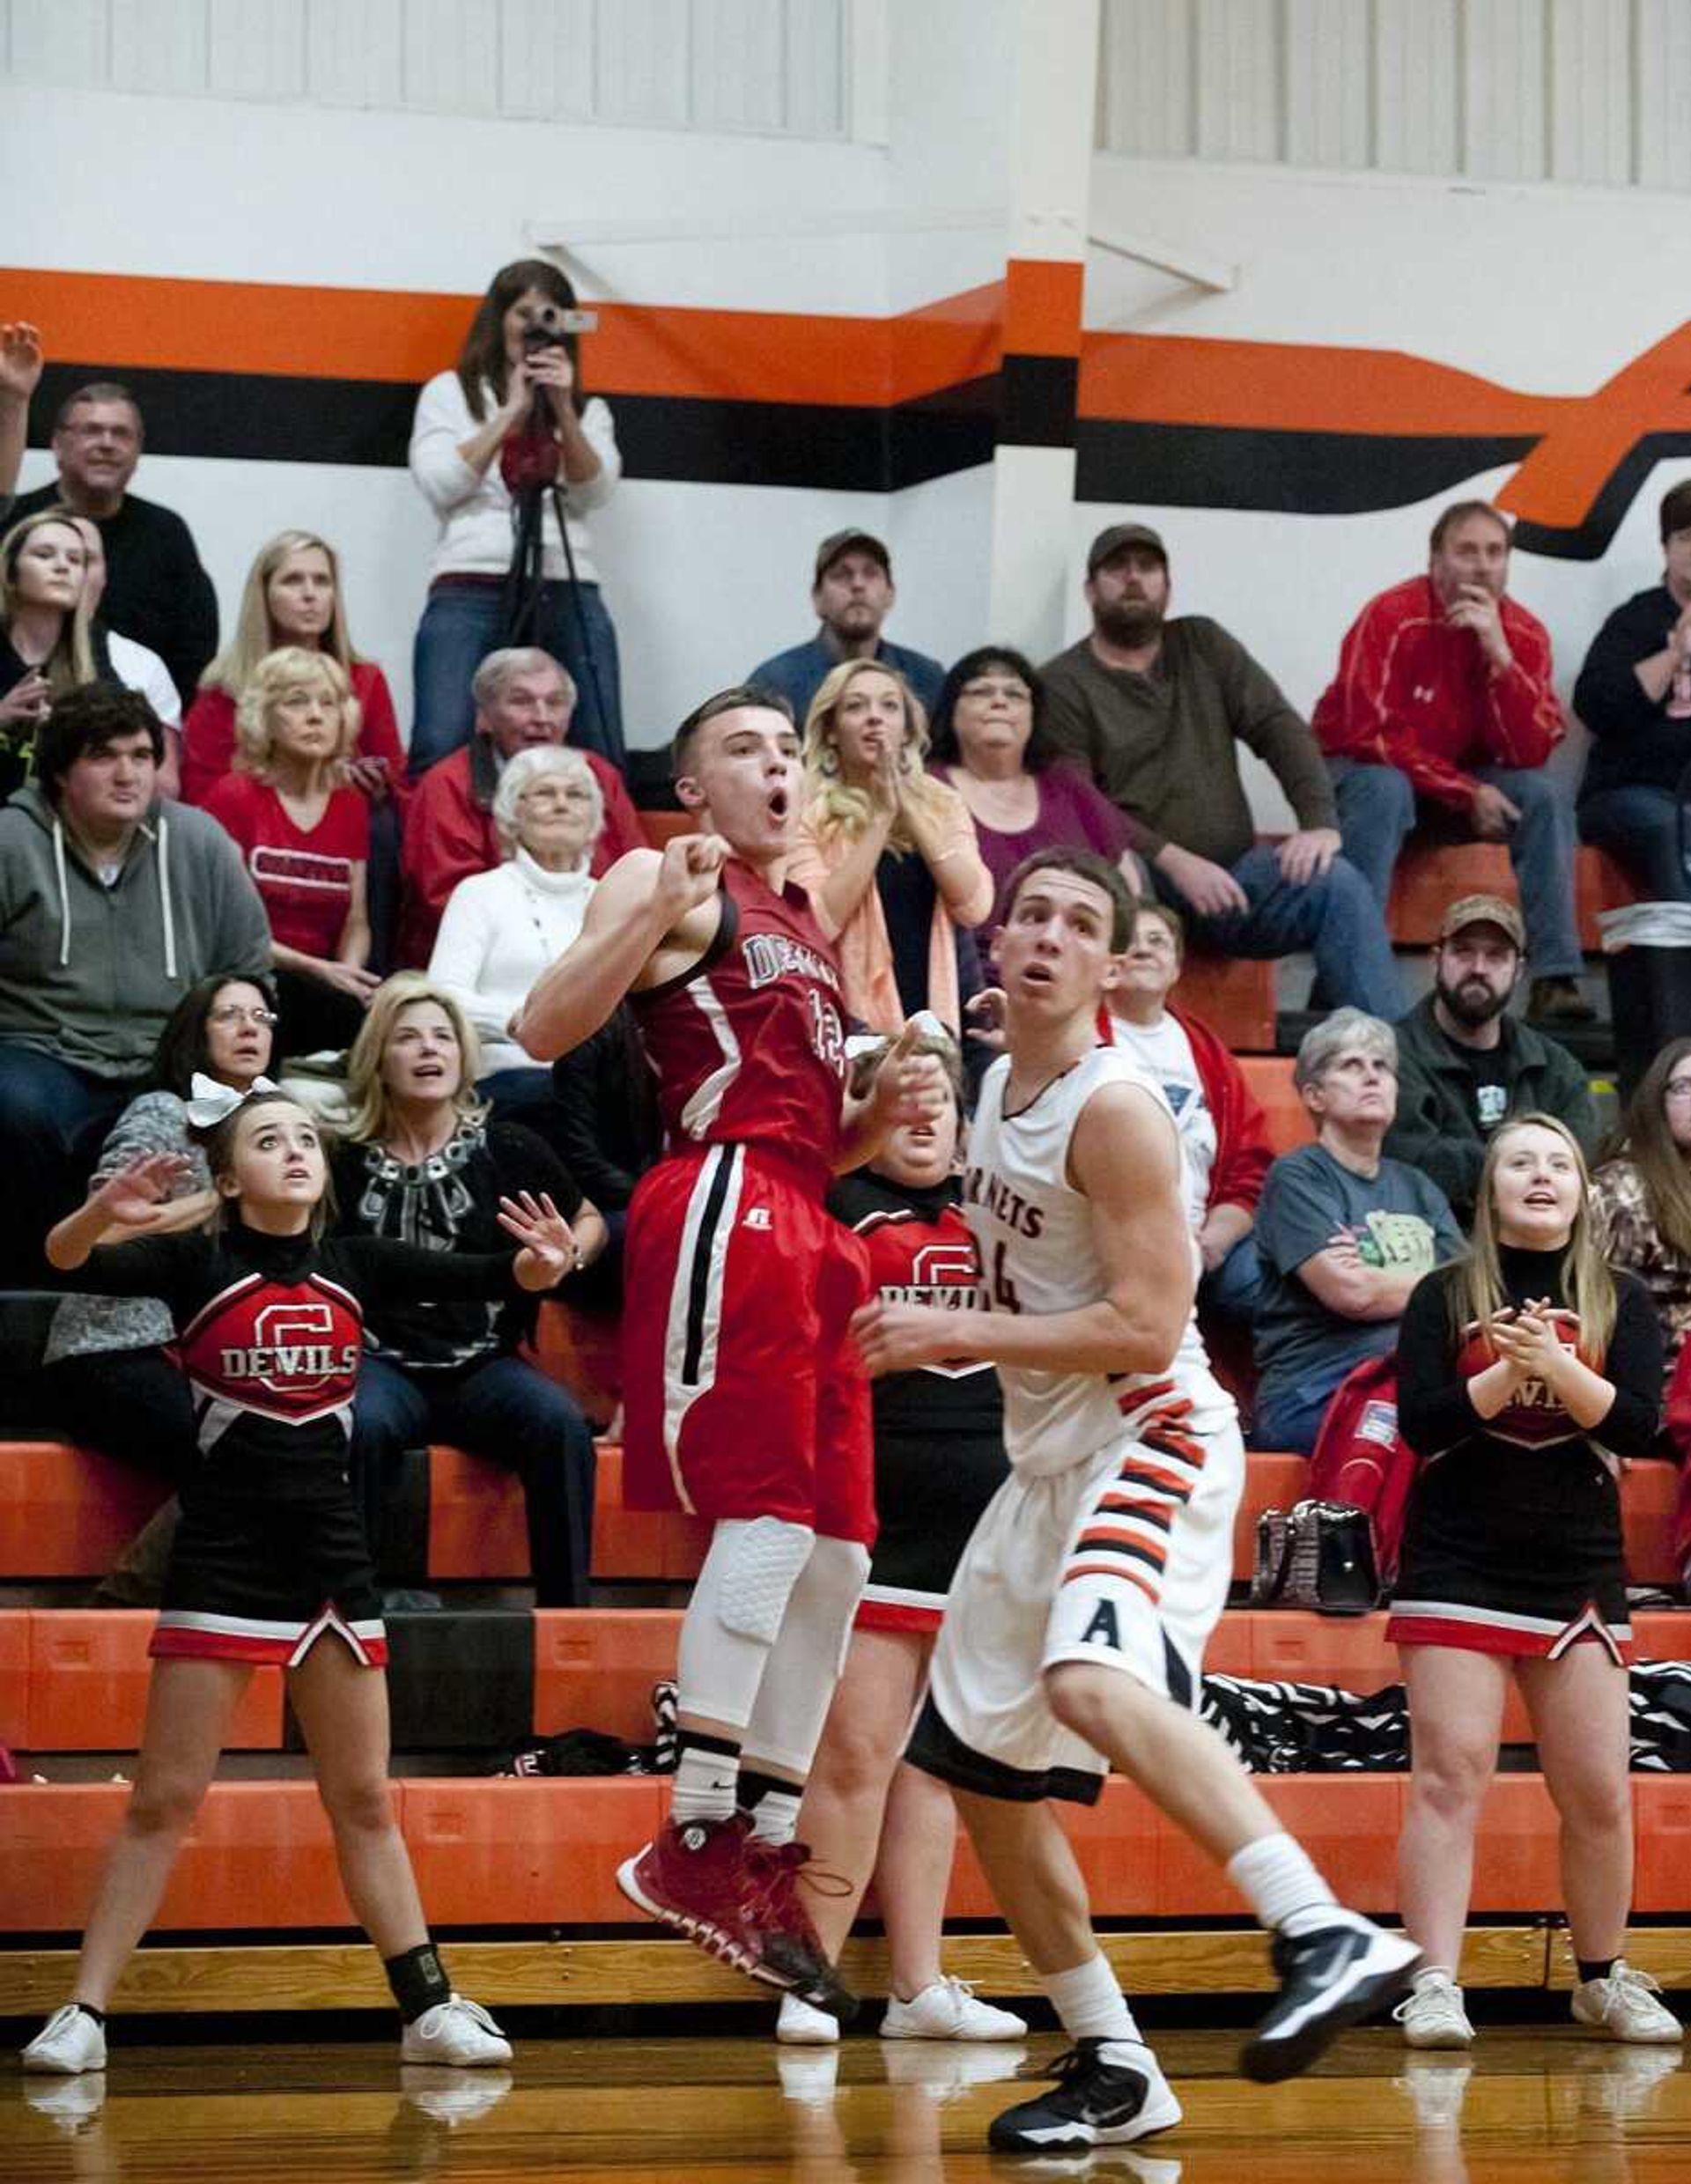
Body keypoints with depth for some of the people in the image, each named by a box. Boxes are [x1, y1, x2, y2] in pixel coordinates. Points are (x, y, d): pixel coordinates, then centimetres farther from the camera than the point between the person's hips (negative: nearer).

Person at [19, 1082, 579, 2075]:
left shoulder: (355, 1265, 5)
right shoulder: (195, 1262, -5)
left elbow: (482, 1277, 0)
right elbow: (68, 1262, -20)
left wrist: (541, 1264, -24)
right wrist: (103, 1212, -42)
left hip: (332, 1555, 4)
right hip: (222, 1555, -4)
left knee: (365, 1799, 11)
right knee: (164, 1802, -4)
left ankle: (433, 2008, 16)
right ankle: (83, 2017, 1)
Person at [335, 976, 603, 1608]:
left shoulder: (507, 1150, 8)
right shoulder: (348, 1163, 8)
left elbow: (588, 1220, 22)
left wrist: (565, 1259, 0)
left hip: (483, 1364, 1)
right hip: (384, 1363, -1)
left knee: (559, 1424, -30)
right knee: (363, 1424, -36)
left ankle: (567, 1607, -21)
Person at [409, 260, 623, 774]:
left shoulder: (588, 410, 23)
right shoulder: (450, 392, 18)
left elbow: (594, 493, 6)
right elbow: (439, 485, 3)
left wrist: (563, 409, -6)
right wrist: (513, 412, 1)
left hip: (568, 594, 2)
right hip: (471, 591, -2)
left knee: (602, 766, -11)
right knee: (441, 752, -20)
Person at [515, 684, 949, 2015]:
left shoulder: (807, 928, 27)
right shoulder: (670, 886, 2)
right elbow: (542, 1033, -12)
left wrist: (885, 1114, 11)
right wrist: (656, 912, -24)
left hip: (804, 1221, 9)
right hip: (725, 1203, -9)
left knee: (835, 1555, 5)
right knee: (768, 1518, -18)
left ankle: (767, 1860, 9)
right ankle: (697, 1843, -16)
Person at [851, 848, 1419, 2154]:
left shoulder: (1115, 1108, -15)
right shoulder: (996, 1086, 12)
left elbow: (1145, 1327, -21)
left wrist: (954, 1337, -17)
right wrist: (945, 1339, 13)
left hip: (1150, 1442, -10)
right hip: (1047, 1461, 10)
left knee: (1092, 1686, -36)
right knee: (985, 1774, 11)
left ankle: (1329, 1934, -42)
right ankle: (1115, 2076, 20)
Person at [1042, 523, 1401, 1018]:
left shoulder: (1203, 645, 18)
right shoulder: (1061, 685, 3)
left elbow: (1278, 727, 8)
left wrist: (1320, 822, -11)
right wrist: (1173, 861, -21)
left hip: (1230, 871, 4)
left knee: (1337, 883, -24)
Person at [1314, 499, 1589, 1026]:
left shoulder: (1524, 634, -6)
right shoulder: (1392, 619, -20)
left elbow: (1531, 753, -15)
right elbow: (1374, 735, -22)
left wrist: (1499, 655, -27)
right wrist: (1469, 793, -23)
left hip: (1467, 778, 4)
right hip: (1364, 769, -4)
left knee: (1547, 795, -20)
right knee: (1385, 790, -37)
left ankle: (1555, 982, -24)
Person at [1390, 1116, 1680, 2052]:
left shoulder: (1619, 1301, 7)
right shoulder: (1445, 1297, 3)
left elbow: (1639, 1424, -5)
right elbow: (1419, 1422, -7)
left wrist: (1555, 1366, -20)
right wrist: (1506, 1371, -19)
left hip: (1578, 1570, 2)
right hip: (1458, 1563, -2)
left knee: (1599, 1793, 3)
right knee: (1451, 1774, -10)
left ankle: (1604, 1979, 19)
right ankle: (1434, 1986, -11)